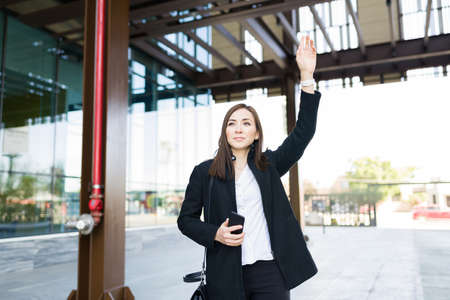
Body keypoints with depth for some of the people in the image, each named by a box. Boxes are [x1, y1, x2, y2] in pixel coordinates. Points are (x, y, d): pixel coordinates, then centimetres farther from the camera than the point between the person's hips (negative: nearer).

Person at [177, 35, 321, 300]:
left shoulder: (268, 165, 5)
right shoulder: (204, 172, 2)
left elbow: (303, 133, -4)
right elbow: (186, 219, 8)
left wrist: (307, 77, -12)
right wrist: (215, 234, -12)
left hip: (270, 271, 1)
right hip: (226, 275, 0)